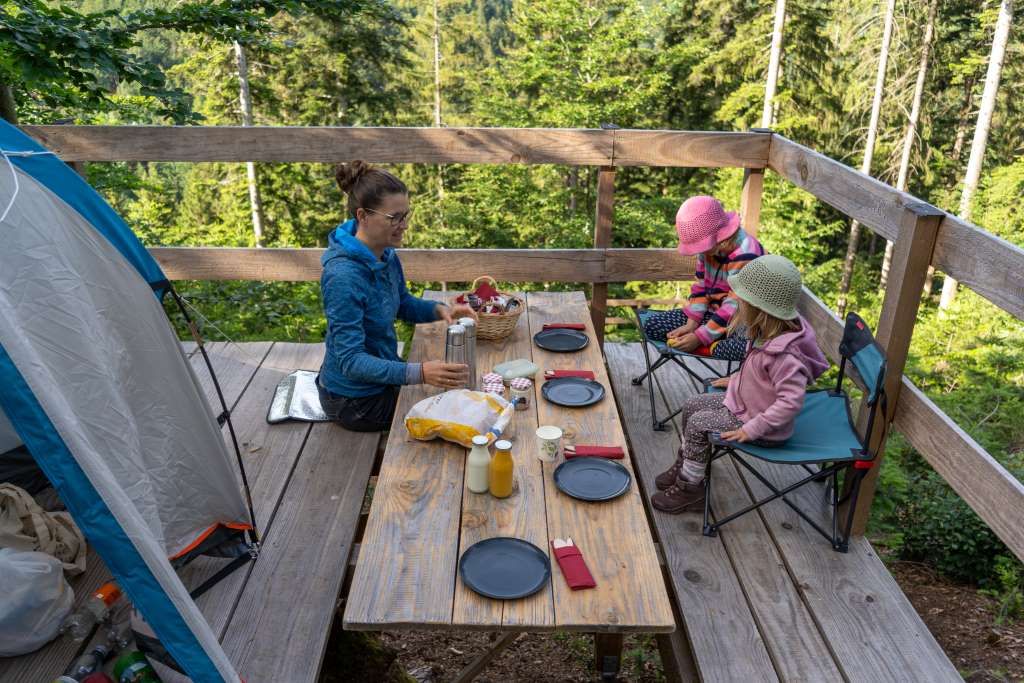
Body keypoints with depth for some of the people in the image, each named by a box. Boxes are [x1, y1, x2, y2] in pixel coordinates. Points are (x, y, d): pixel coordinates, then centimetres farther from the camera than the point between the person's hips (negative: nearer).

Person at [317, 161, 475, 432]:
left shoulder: (385, 253, -6)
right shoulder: (343, 276, -32)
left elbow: (403, 304, 10)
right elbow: (352, 361, -33)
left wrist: (439, 310, -10)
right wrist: (420, 373, -44)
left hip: (378, 374, 8)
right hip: (355, 400, -8)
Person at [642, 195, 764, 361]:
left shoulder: (745, 254, -24)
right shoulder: (709, 246, 0)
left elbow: (735, 305, -25)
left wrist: (699, 337, -25)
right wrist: (691, 325, -6)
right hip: (716, 312, 8)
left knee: (744, 347, -45)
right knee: (652, 326, -7)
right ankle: (716, 343, -18)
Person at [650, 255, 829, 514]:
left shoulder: (783, 354, -36)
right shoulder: (769, 333, -7)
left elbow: (791, 402, -36)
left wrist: (751, 430, -32)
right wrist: (737, 379, 14)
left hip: (766, 429, -9)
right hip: (745, 402, 9)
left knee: (698, 423, -13)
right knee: (692, 405, 10)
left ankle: (690, 487, 5)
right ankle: (684, 466, 27)